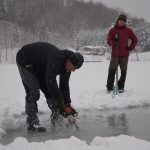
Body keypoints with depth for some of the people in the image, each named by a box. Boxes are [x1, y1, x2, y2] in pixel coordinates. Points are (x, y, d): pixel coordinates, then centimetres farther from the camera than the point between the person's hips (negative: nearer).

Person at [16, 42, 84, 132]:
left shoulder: (66, 66, -9)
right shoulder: (56, 58, -38)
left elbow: (64, 86, -1)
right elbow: (50, 81, -40)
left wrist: (67, 105, -7)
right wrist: (60, 102, -35)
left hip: (39, 66, 9)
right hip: (25, 61, -9)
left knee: (49, 90, 4)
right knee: (33, 91, -17)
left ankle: (57, 118, 14)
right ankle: (32, 122, -13)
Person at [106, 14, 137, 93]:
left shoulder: (128, 31, 5)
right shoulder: (113, 30, 3)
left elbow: (135, 40, 14)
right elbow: (109, 41, 1)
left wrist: (131, 47, -1)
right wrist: (113, 42, -20)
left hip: (124, 54, 1)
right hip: (115, 54, -1)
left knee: (123, 71, 3)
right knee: (112, 70, -4)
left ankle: (121, 87, 12)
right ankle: (109, 87, 3)